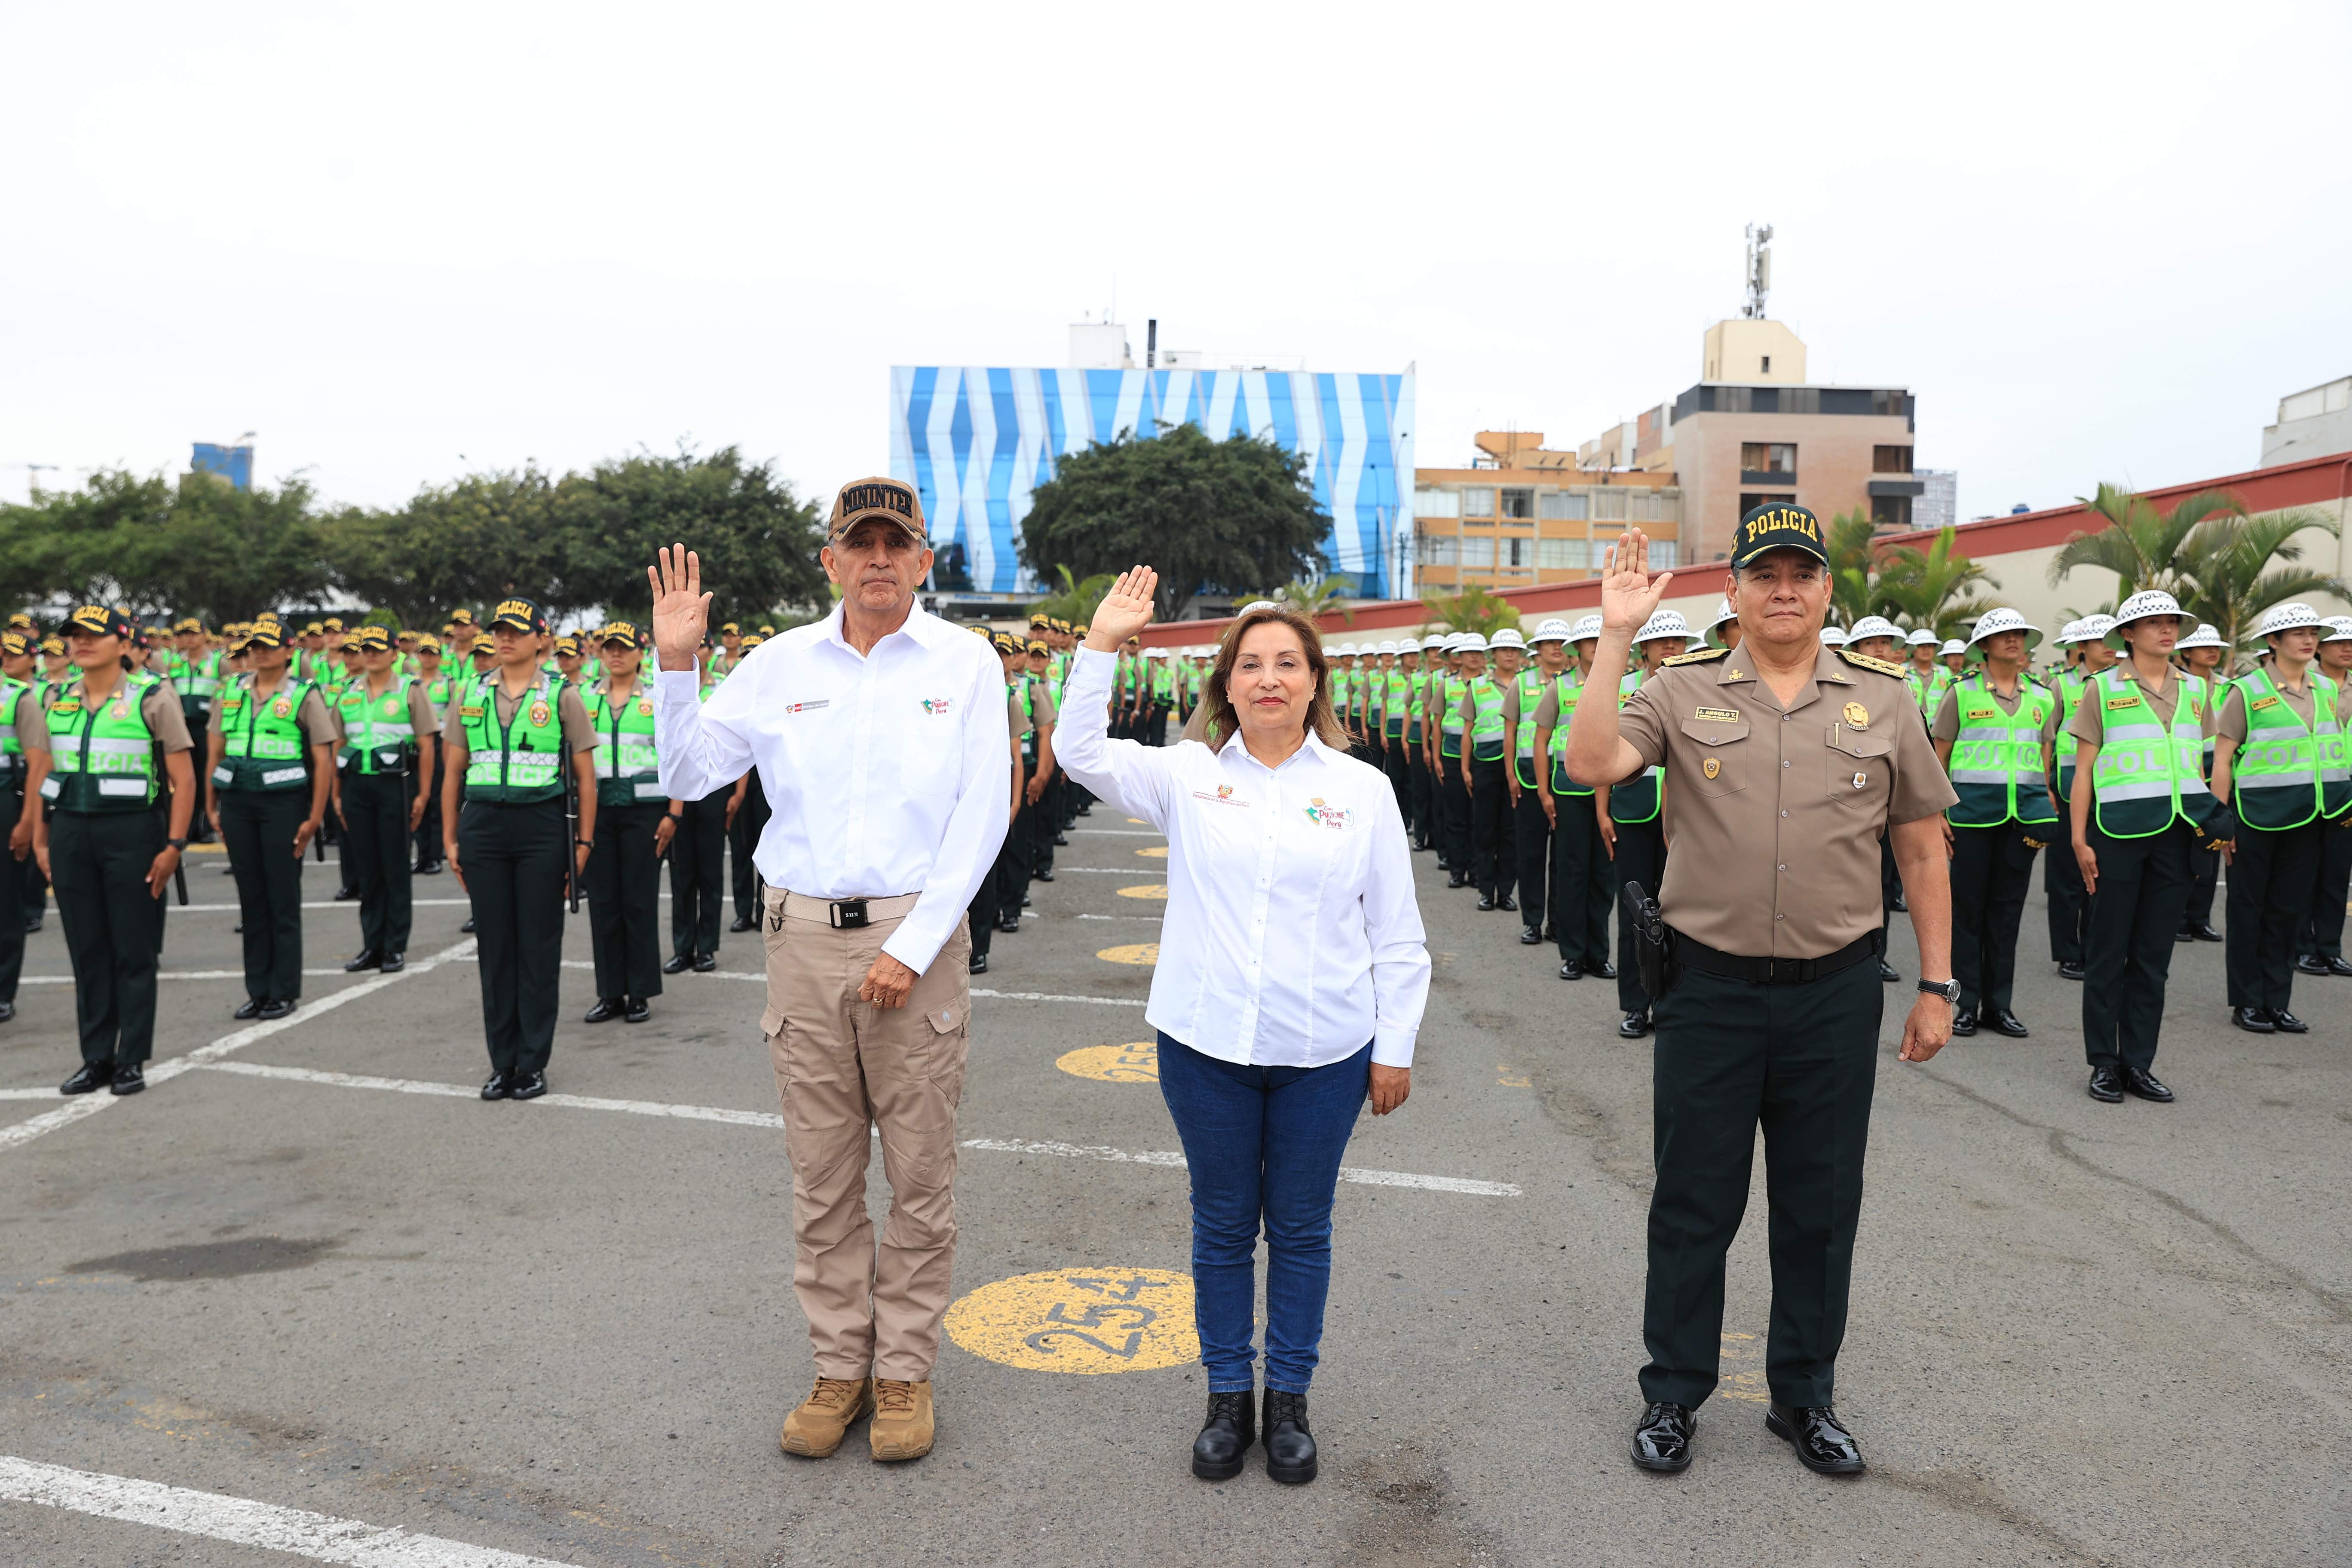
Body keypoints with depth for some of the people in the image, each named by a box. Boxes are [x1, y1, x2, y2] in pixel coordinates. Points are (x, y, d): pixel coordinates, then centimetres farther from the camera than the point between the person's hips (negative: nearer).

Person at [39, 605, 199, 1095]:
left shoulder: (152, 696, -5)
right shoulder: (59, 700, 10)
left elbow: (184, 779, -7)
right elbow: (45, 776, 16)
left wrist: (174, 846, -13)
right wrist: (40, 840, 11)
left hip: (131, 833, -5)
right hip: (70, 833, 5)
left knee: (133, 952, 2)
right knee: (86, 951, 9)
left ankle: (131, 1060, 12)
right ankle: (96, 1058, 19)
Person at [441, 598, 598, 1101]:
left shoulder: (561, 695, 1)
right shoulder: (471, 695, 10)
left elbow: (585, 775, 1)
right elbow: (453, 772, 13)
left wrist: (583, 841, -4)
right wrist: (450, 840, 8)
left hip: (542, 827, -3)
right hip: (483, 827, 3)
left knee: (540, 947, 2)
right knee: (494, 946, 7)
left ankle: (533, 1063, 11)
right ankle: (502, 1062, 16)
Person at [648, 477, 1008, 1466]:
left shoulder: (965, 664, -1)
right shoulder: (781, 664, 6)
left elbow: (980, 818, -6)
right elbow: (690, 776, 9)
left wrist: (911, 947, -12)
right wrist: (675, 663, -5)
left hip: (917, 937, -2)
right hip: (805, 936, 2)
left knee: (920, 1171, 5)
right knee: (821, 1171, 9)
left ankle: (905, 1370, 20)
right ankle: (839, 1368, 23)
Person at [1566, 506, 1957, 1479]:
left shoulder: (1883, 700, 4)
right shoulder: (1683, 691, -1)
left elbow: (1922, 850, 8)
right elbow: (1591, 766, -17)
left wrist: (1937, 985, 6)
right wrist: (1616, 637, -20)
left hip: (1836, 993, 2)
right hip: (1710, 988, -1)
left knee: (1820, 1207, 13)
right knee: (1694, 1203, 9)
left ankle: (1804, 1398, 31)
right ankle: (1673, 1395, 26)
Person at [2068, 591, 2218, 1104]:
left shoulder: (2195, 690, 13)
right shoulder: (2103, 688, 1)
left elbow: (2200, 764, 19)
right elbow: (2084, 767, 0)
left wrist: (2212, 821, 8)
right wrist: (2079, 839, -5)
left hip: (2175, 833, 4)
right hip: (2118, 832, -4)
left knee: (2154, 955, 8)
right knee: (2108, 951, 2)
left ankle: (2139, 1063, 15)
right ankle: (2104, 1063, 10)